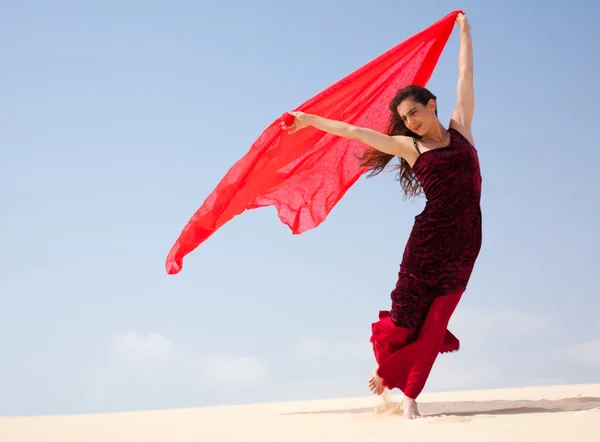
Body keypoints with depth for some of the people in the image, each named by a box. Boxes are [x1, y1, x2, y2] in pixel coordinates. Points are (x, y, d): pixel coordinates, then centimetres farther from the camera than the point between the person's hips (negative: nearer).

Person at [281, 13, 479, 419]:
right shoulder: (408, 146, 8)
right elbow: (355, 131, 13)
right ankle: (388, 367, 22)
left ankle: (408, 393, 6)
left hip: (465, 241, 1)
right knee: (408, 311, -2)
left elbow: (466, 77, 17)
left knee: (436, 319, 0)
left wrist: (464, 31, 23)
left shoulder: (460, 128, 11)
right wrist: (309, 120, 18)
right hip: (430, 236, -1)